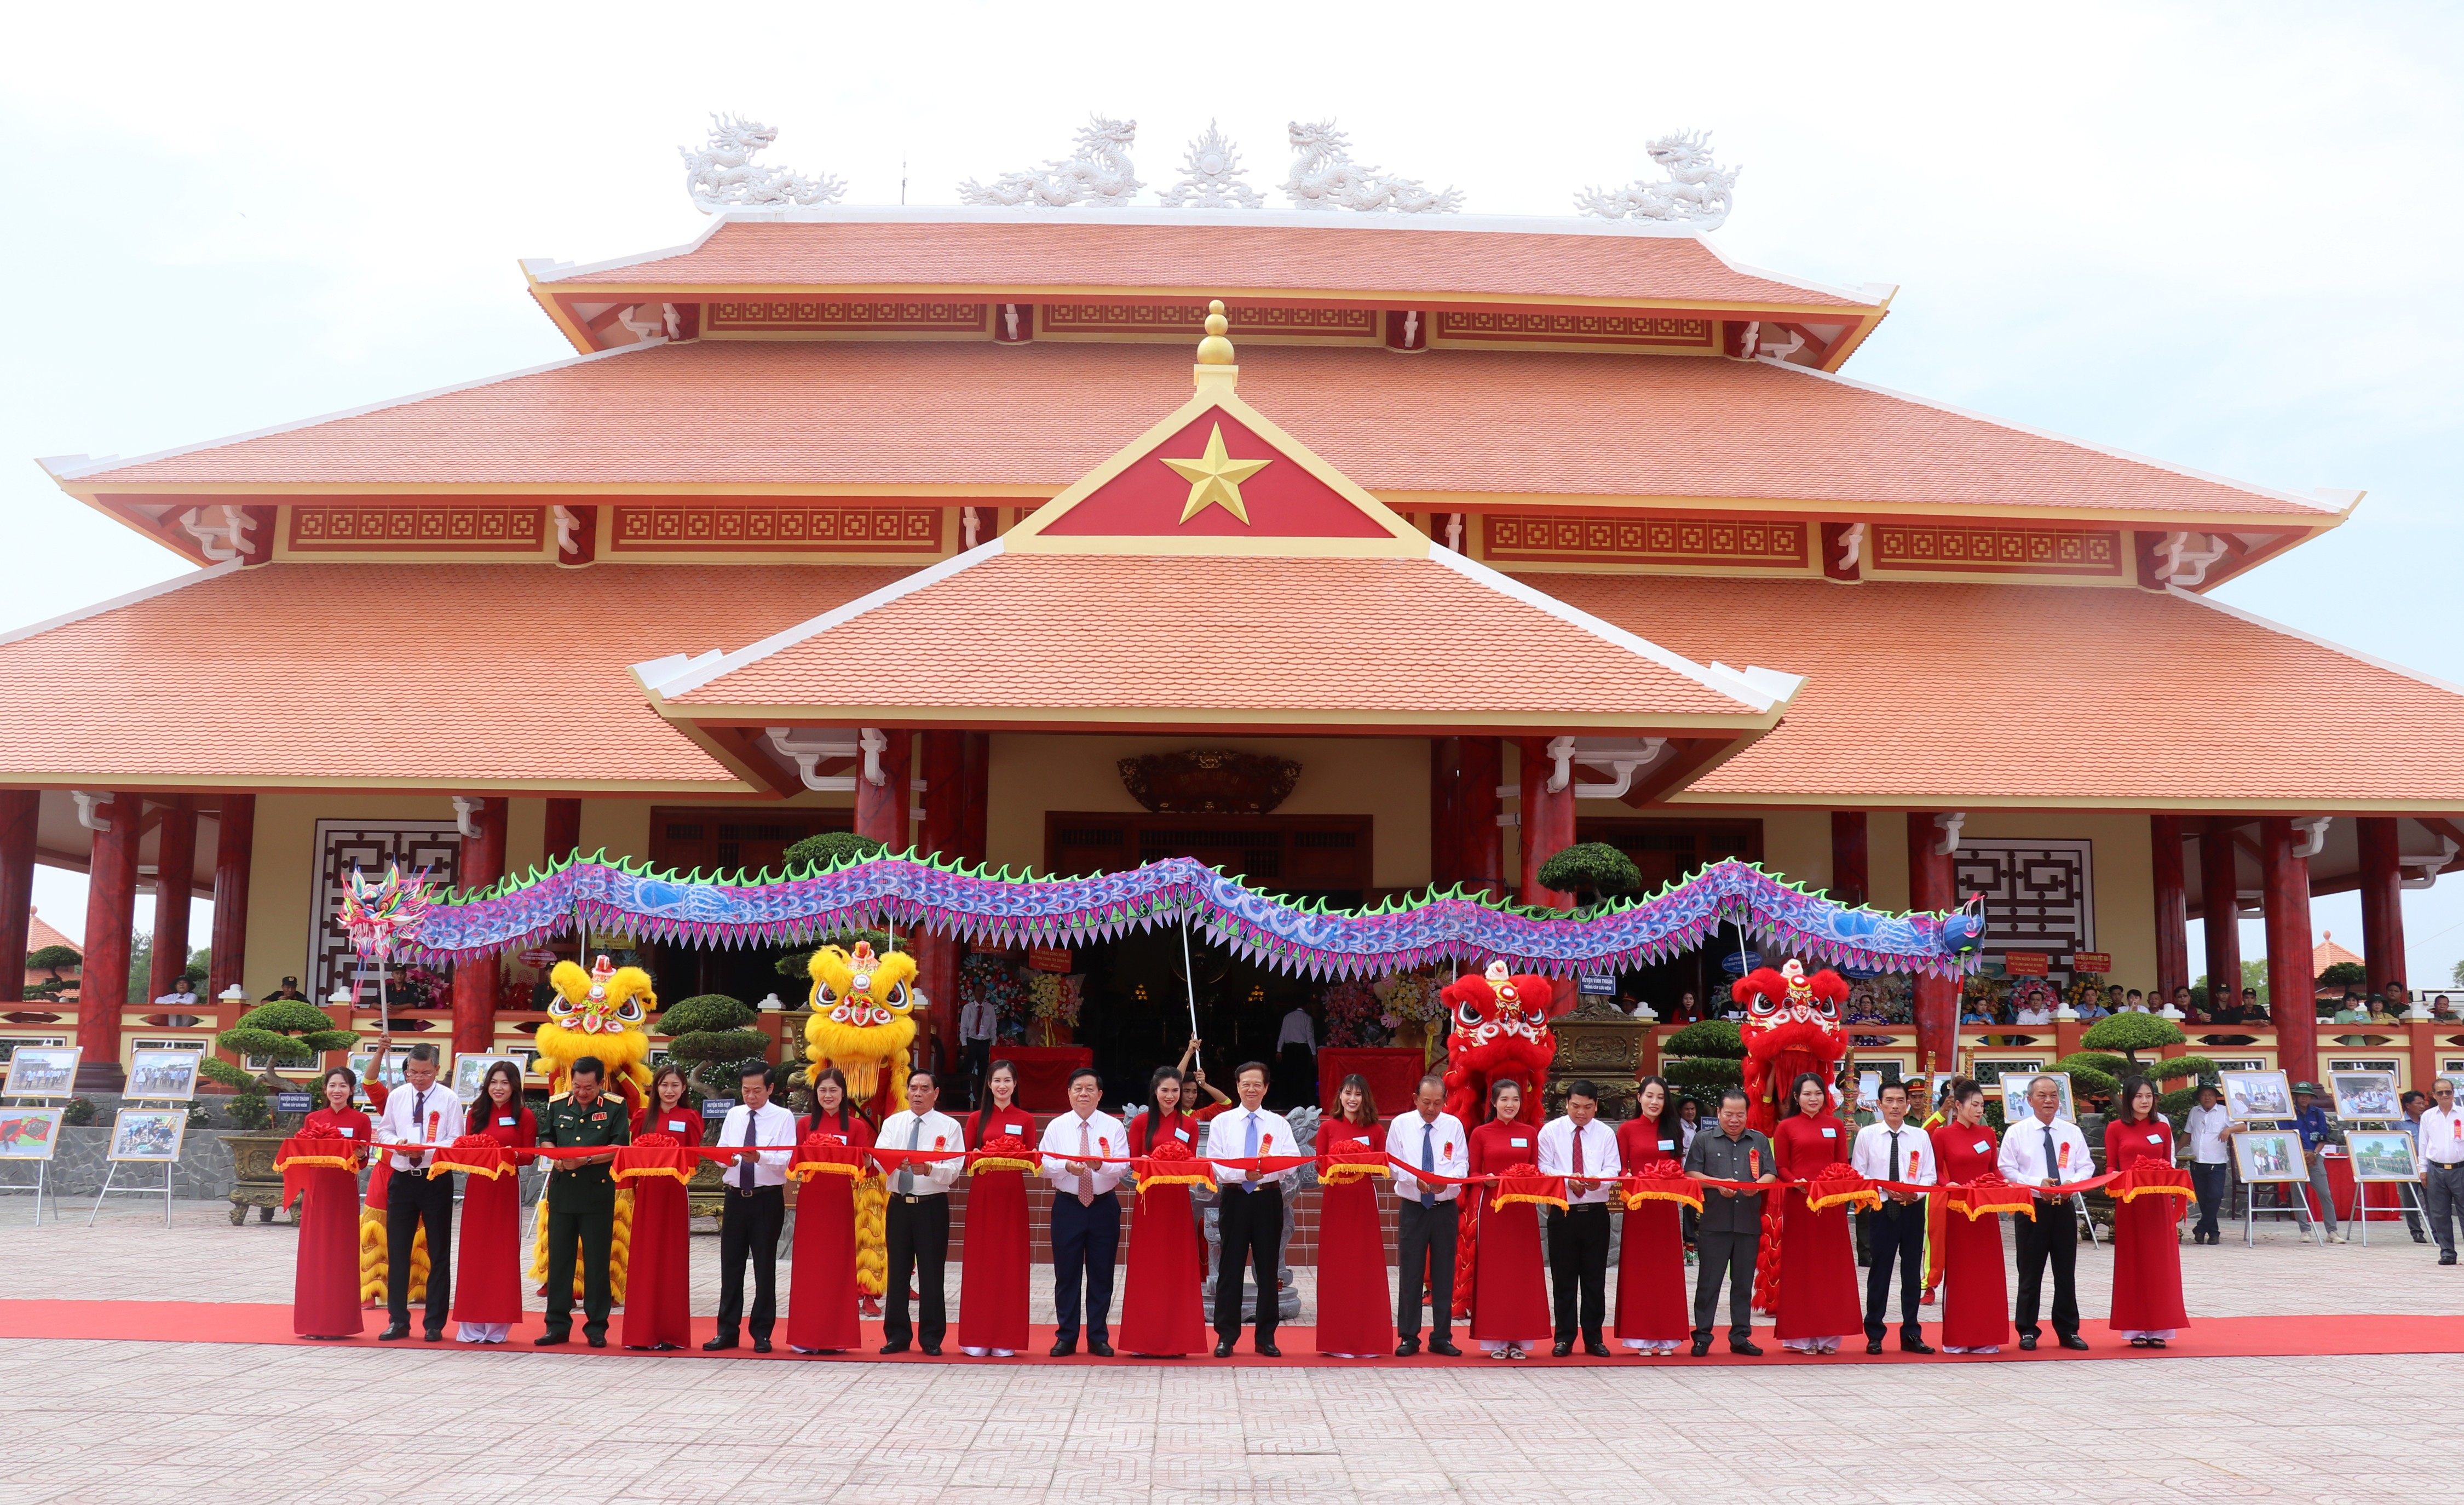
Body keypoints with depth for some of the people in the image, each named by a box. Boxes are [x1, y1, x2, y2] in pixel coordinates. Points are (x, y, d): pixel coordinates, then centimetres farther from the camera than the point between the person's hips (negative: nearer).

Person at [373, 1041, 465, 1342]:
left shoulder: (449, 1100, -5)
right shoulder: (396, 1096, 6)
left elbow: (456, 1142, -7)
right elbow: (383, 1132, 12)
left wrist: (425, 1150, -21)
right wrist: (397, 1143, -10)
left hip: (437, 1180, -3)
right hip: (402, 1179, 3)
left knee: (439, 1253, 3)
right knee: (397, 1251, 7)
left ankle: (435, 1323, 11)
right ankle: (398, 1320, 16)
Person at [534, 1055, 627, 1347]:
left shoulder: (615, 1108, -1)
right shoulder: (558, 1105, 10)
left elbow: (618, 1148, -7)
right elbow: (545, 1140, 11)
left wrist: (585, 1160, -19)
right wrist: (558, 1159, -9)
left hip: (598, 1191, -3)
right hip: (562, 1189, 3)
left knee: (597, 1261, 2)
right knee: (559, 1258, 6)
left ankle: (596, 1327, 9)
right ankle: (557, 1325, 14)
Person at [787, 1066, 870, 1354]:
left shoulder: (856, 1126, 3)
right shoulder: (806, 1124, 9)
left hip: (840, 1200, -1)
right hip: (810, 1200, 2)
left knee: (838, 1265, 1)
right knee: (808, 1265, 1)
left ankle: (835, 1336, 7)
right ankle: (806, 1335, 7)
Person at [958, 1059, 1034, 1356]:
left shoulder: (1026, 1120, 7)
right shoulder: (976, 1119, 7)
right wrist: (980, 1162, -14)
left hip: (1013, 1196, 0)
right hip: (982, 1194, 0)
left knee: (1010, 1262, 0)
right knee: (979, 1262, -1)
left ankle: (1006, 1337, 6)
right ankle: (977, 1337, 5)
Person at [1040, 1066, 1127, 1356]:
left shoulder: (1113, 1126, 3)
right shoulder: (1057, 1126, 4)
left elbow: (1124, 1166, -7)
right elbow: (1045, 1165, -3)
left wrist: (1101, 1165, -27)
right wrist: (1067, 1167, -22)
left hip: (1104, 1205, 0)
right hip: (1067, 1205, 0)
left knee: (1101, 1273, 5)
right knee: (1066, 1273, 3)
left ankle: (1099, 1338, 15)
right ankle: (1066, 1337, 14)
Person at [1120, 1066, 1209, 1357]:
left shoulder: (1190, 1125, 7)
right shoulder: (1141, 1122, 4)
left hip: (1177, 1201, 1)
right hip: (1148, 1199, -1)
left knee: (1178, 1267, 2)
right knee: (1147, 1267, 1)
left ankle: (1175, 1338, 7)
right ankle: (1147, 1338, 7)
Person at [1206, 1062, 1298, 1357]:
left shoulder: (1279, 1124, 9)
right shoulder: (1222, 1122, 6)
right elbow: (1215, 1163, -4)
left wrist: (1264, 1169, -24)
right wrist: (1243, 1173, -21)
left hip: (1268, 1199, 1)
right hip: (1234, 1197, -1)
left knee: (1268, 1268, 4)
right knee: (1230, 1267, 1)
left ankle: (1265, 1337, 13)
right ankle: (1226, 1336, 9)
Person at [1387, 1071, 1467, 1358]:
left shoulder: (1454, 1125, 2)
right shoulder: (1401, 1124, 0)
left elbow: (1463, 1164, 1)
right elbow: (1394, 1164, -1)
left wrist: (1448, 1179, -20)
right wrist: (1415, 1178, -20)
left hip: (1445, 1208, 1)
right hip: (1412, 1207, -1)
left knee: (1444, 1274, 5)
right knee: (1410, 1274, 1)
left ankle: (1442, 1337, 14)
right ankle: (1408, 1337, 10)